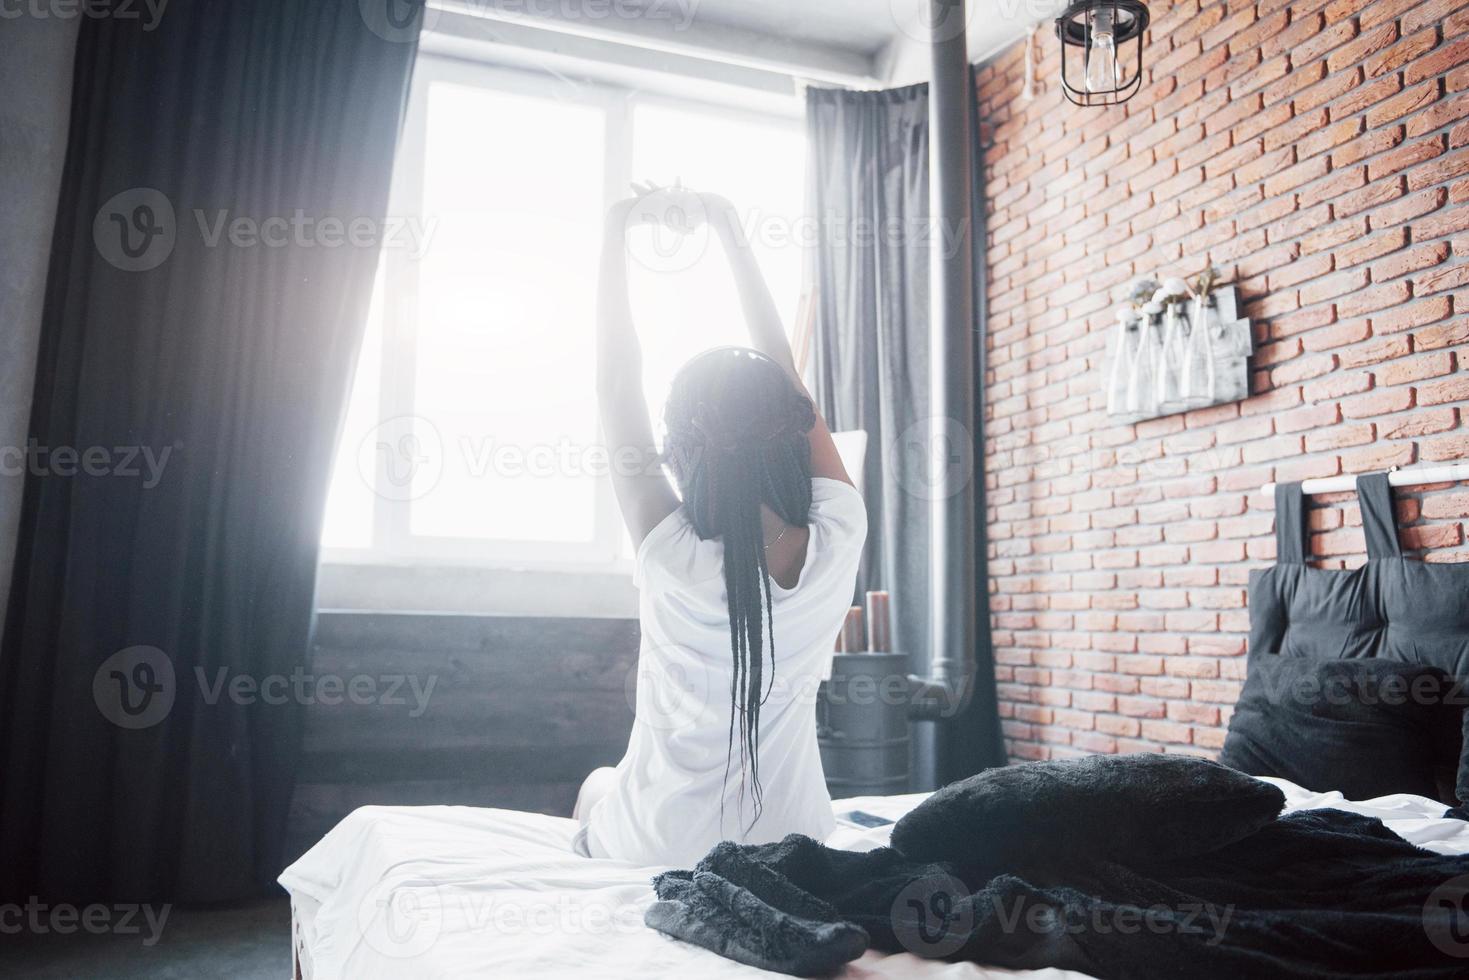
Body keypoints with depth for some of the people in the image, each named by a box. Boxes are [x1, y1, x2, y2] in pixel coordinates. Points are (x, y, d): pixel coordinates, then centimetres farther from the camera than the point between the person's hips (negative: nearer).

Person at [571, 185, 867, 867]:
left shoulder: (673, 557, -28)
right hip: (794, 840, 3)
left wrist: (616, 232, -9)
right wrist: (729, 229, -1)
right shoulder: (837, 542, -21)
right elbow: (785, 376, -9)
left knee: (597, 782, 32)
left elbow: (616, 389, -17)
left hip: (659, 851, -2)